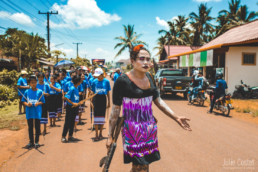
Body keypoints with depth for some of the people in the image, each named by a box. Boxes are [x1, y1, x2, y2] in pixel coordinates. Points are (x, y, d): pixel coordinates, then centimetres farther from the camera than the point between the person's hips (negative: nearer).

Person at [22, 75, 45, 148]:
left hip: (37, 111, -2)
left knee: (37, 127, 5)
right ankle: (31, 141, 23)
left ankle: (36, 141, 18)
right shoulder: (27, 92, 2)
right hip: (29, 112, 2)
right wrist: (27, 104, -13)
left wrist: (38, 103, -19)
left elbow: (42, 101, 1)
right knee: (30, 127, 11)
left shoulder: (40, 91, -2)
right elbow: (23, 101, 6)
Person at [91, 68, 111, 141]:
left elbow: (108, 92, 3)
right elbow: (93, 92, 5)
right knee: (96, 116, -1)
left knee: (102, 116, 6)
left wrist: (109, 102, 3)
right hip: (96, 99, 0)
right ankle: (97, 134, 6)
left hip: (103, 99, 0)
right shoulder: (94, 81, -1)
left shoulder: (106, 81, -4)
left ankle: (100, 133, 20)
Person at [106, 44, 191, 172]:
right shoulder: (123, 81, -15)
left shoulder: (148, 77, 4)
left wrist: (176, 118, 6)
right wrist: (110, 135, -8)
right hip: (133, 130, -6)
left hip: (150, 128, 6)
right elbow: (115, 110, -10)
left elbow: (158, 101, 11)